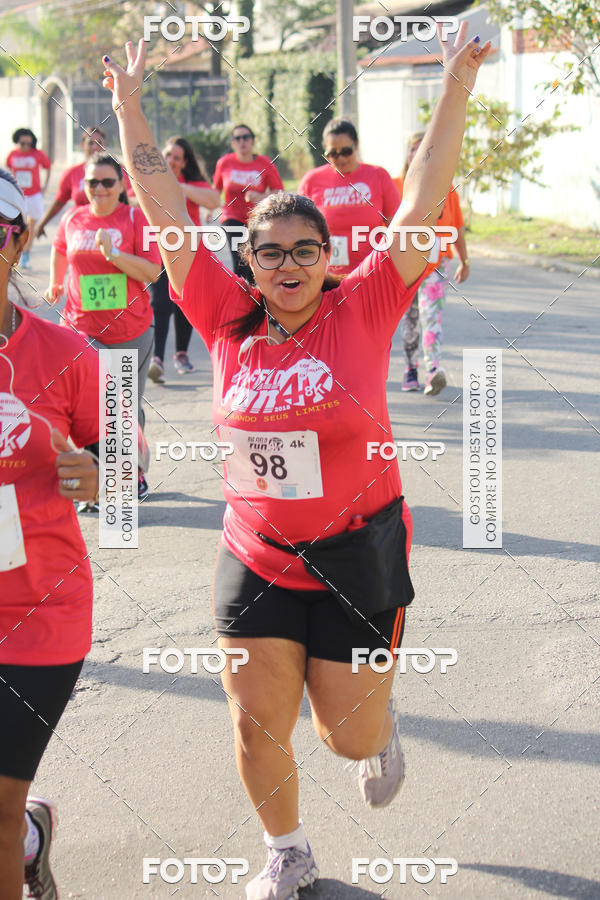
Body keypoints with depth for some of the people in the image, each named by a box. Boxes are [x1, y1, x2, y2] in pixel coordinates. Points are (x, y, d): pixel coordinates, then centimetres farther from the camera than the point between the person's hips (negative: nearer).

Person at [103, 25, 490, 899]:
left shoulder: (362, 311, -9)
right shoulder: (229, 322, -4)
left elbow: (422, 202, -13)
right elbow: (164, 209, -1)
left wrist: (457, 87, -15)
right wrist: (128, 106, 0)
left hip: (357, 557, -2)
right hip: (255, 560, 2)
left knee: (348, 733, 7)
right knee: (258, 728, 6)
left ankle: (381, 726, 45)